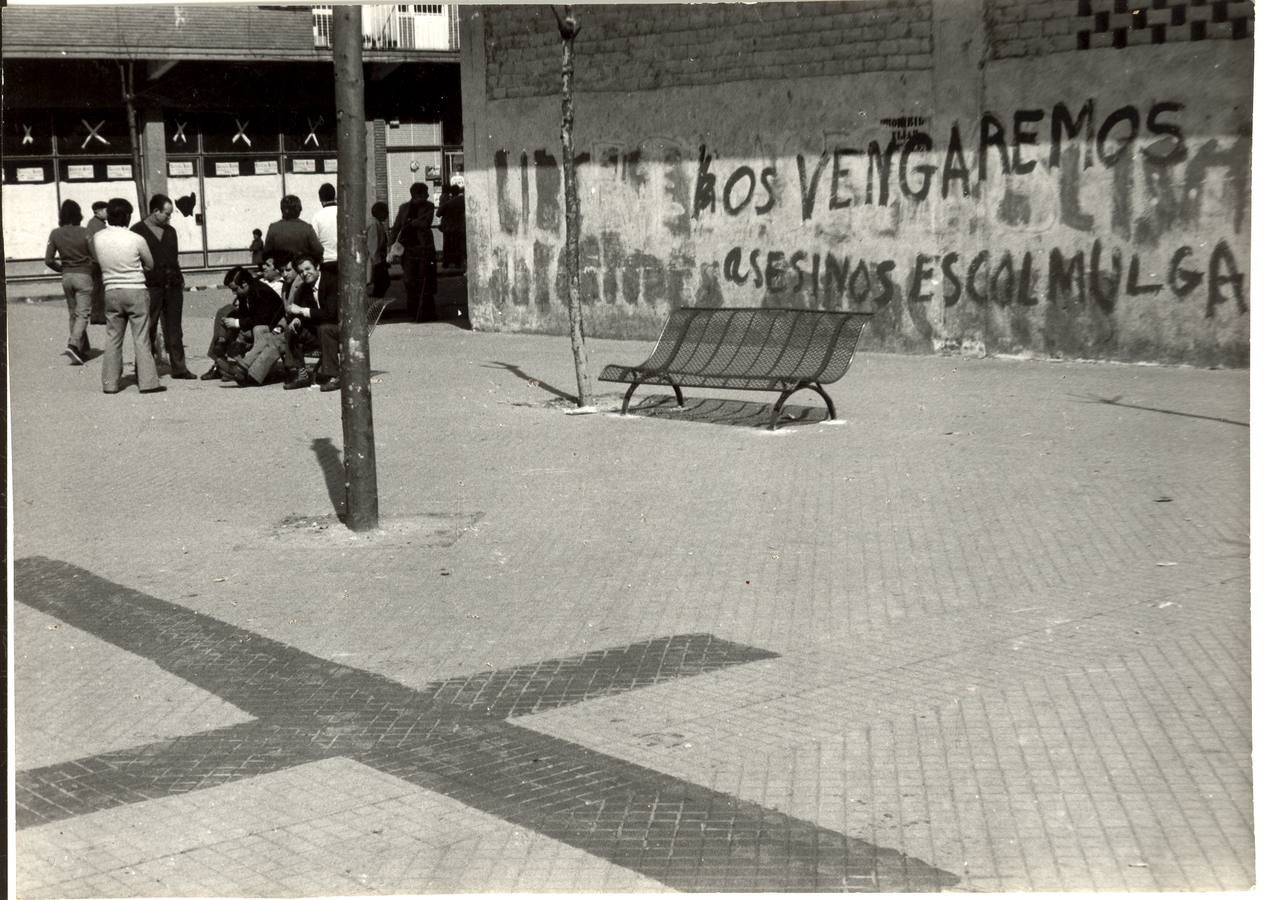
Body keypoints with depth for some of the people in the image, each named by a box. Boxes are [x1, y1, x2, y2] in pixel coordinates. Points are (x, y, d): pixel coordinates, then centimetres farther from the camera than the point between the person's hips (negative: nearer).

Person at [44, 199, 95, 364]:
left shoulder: (55, 234, -1)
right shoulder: (84, 233, -12)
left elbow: (48, 260, -1)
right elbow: (96, 257, -13)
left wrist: (62, 269, 16)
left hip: (66, 277, 4)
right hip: (83, 275, -4)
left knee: (73, 314, 15)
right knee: (82, 313, -3)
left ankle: (84, 349, 20)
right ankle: (73, 344, -23)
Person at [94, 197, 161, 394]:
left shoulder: (98, 238, -3)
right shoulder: (136, 239, -12)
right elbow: (150, 264, 3)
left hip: (111, 291, 3)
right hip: (136, 291, -3)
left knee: (112, 339, 10)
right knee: (141, 338, 0)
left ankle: (110, 383, 12)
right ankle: (147, 381, 0)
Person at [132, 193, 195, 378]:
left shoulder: (170, 231, 16)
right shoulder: (137, 231, -2)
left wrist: (180, 280, 13)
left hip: (173, 286, 5)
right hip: (150, 287, -5)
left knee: (174, 329, 7)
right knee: (148, 330, -1)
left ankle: (178, 367, 11)